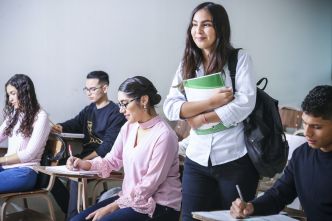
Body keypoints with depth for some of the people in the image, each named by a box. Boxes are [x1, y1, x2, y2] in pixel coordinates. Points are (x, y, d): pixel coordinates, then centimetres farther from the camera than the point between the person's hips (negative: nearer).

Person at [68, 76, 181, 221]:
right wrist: (85, 164, -7)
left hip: (158, 206, -7)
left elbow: (149, 185, -19)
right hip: (130, 198, 8)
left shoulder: (164, 135, -19)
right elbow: (113, 160, 12)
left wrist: (112, 207, -17)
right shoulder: (129, 127, 6)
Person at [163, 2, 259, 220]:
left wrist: (202, 118, -9)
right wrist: (210, 102, -14)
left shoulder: (240, 58, -2)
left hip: (235, 159, -3)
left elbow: (245, 103, -13)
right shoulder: (187, 65, 8)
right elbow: (170, 108, -3)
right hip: (197, 160, 3)